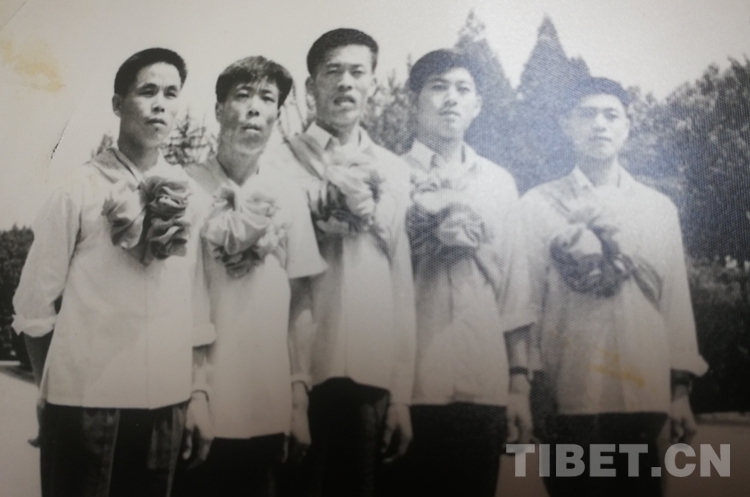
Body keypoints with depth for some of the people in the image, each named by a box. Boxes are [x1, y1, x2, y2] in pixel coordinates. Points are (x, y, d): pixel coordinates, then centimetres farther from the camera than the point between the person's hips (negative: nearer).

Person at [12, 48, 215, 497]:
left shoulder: (186, 192, 4)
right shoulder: (81, 187, -6)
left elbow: (195, 303, 6)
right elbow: (33, 304, -1)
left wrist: (198, 392, 7)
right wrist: (64, 379, 7)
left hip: (166, 402, 3)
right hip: (83, 402, -3)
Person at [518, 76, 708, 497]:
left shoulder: (659, 207, 11)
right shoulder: (538, 205, 3)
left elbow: (676, 301, 9)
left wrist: (680, 389, 6)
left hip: (645, 398, 2)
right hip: (566, 399, -2)